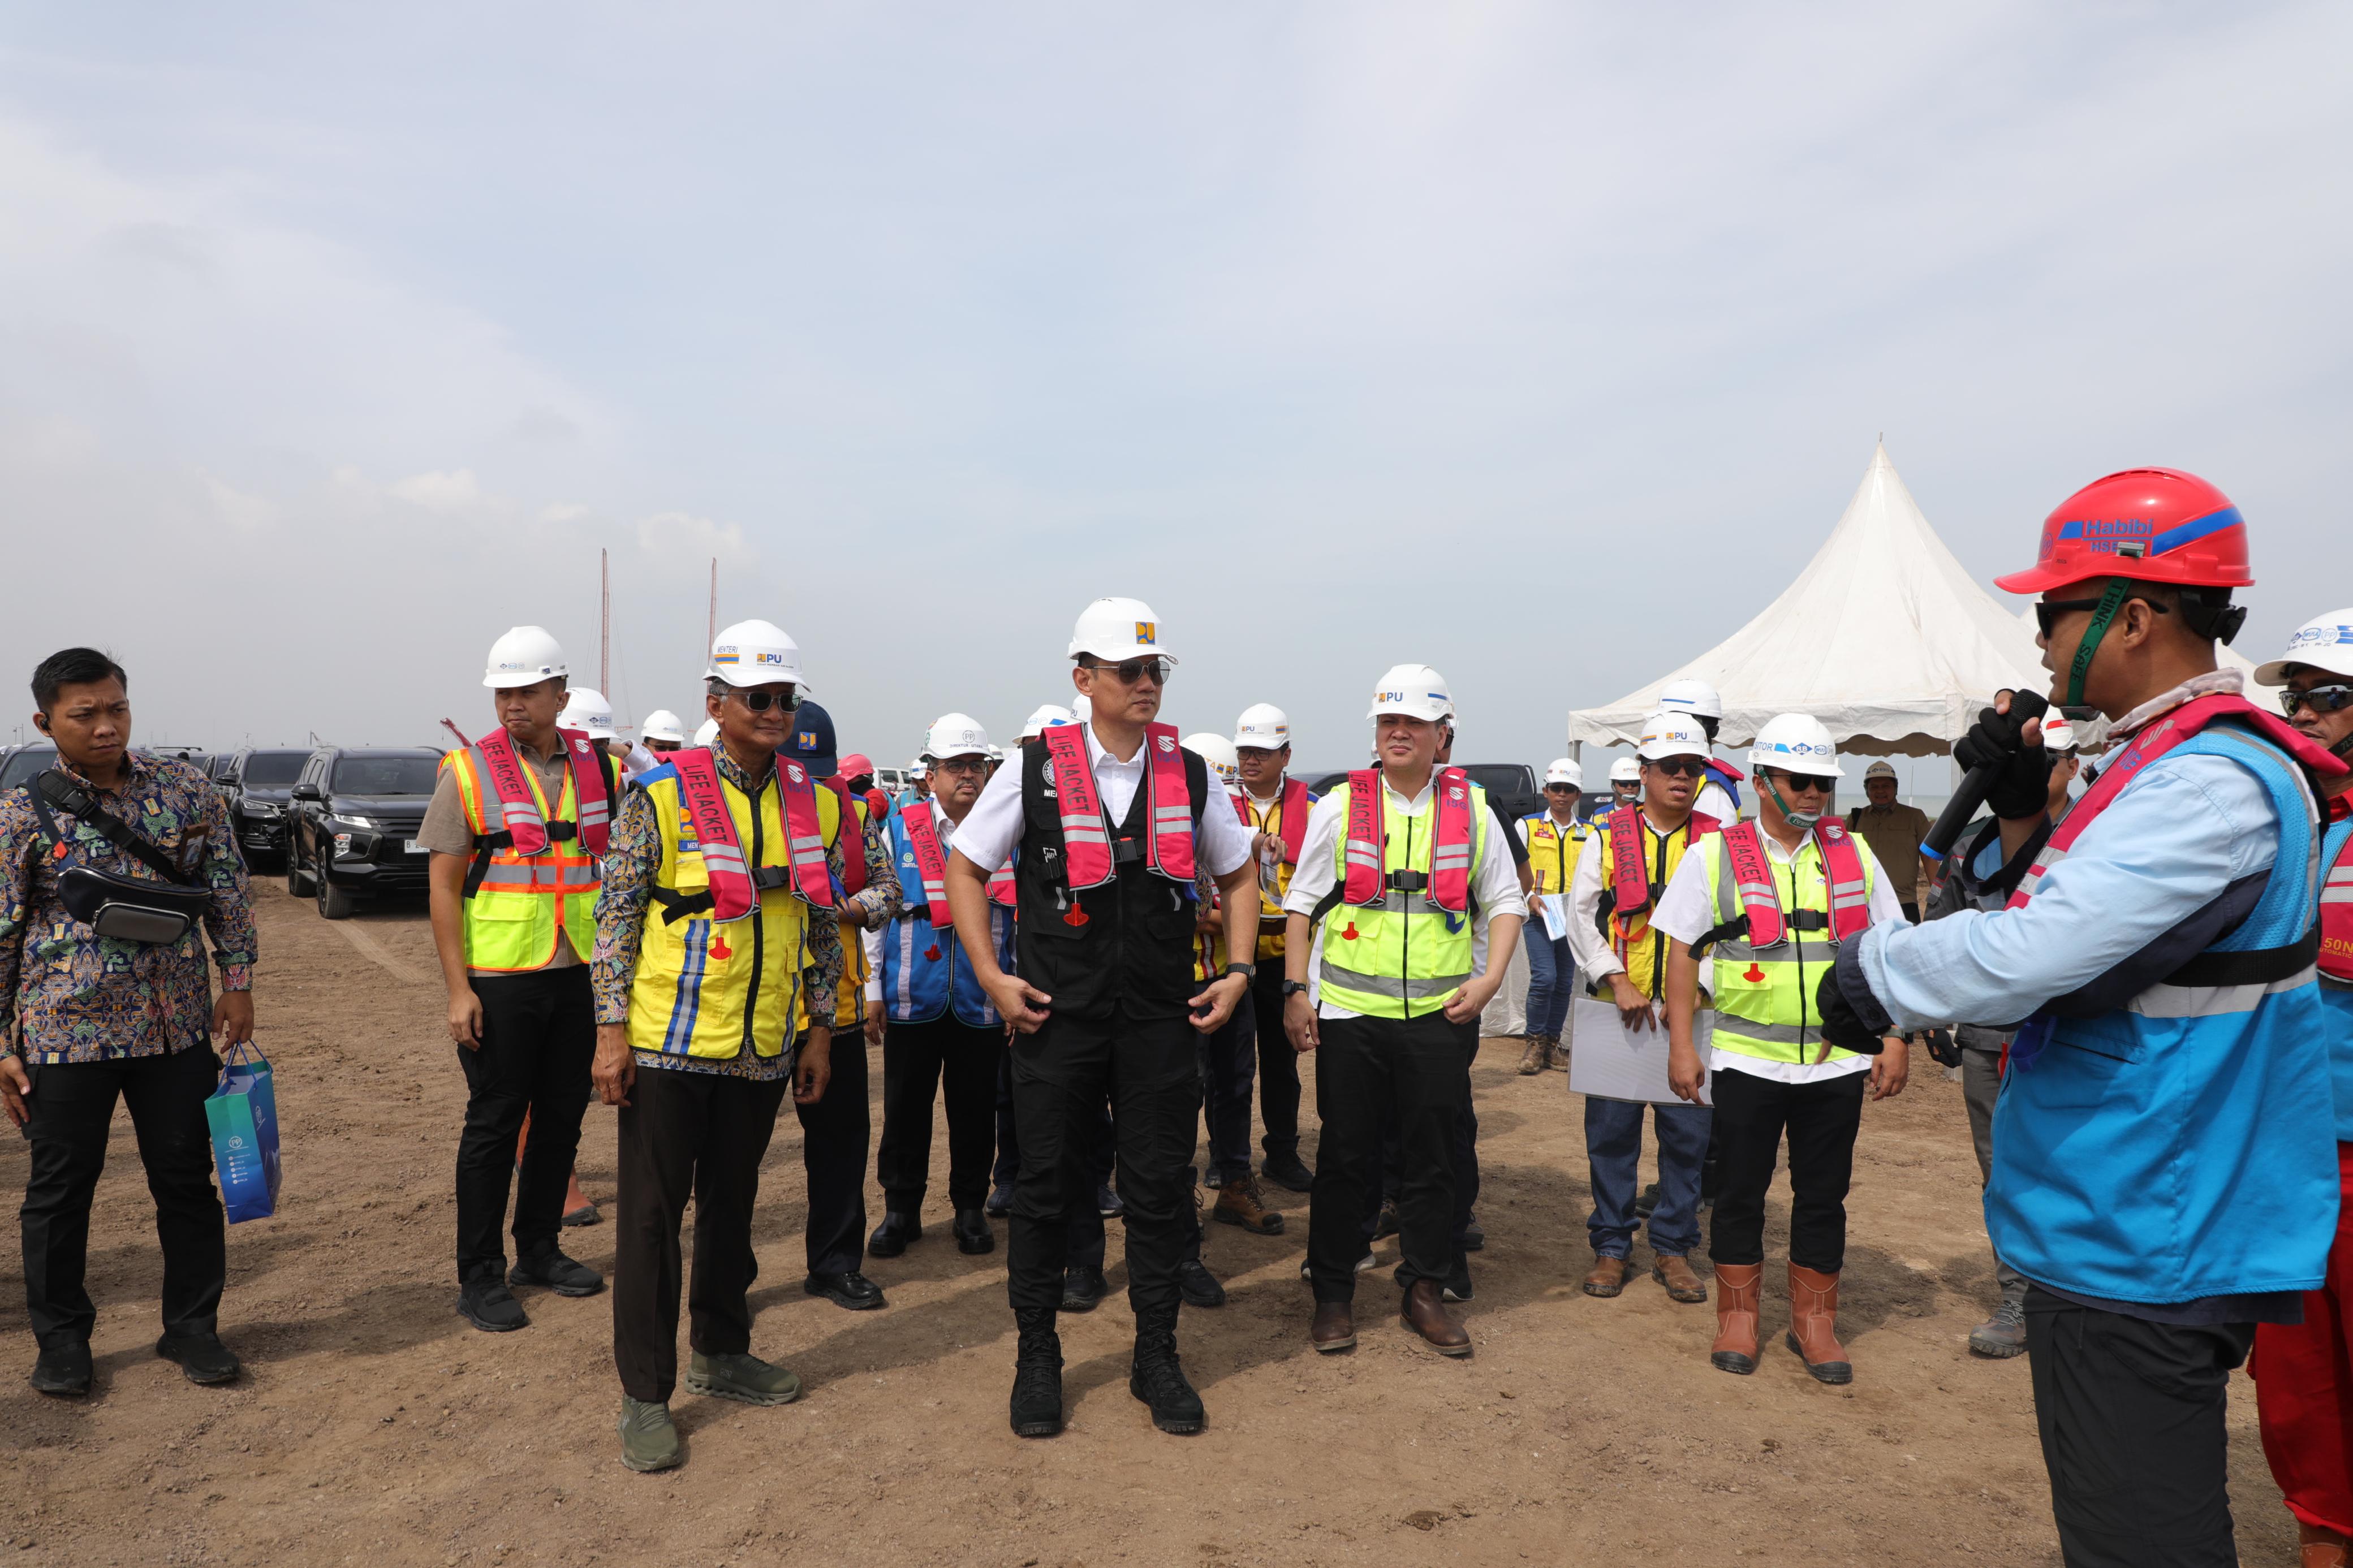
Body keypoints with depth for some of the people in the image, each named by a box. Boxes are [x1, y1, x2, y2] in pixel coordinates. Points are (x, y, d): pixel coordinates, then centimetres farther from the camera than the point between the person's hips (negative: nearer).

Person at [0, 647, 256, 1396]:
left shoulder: (185, 788, 1)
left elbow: (227, 888, 7)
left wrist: (237, 980, 1)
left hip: (178, 1027, 2)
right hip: (65, 1033, -1)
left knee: (188, 1180, 9)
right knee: (60, 1191, 10)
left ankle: (193, 1326, 24)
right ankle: (62, 1340, 28)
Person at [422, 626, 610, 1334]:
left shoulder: (599, 769, 5)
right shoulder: (468, 771, -5)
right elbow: (442, 885, -6)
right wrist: (458, 988, -12)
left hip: (579, 976, 4)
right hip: (500, 981, -4)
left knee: (562, 1115, 12)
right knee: (494, 1124, 3)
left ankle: (539, 1249, 29)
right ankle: (480, 1277, 16)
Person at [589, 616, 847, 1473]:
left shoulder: (816, 805, 5)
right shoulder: (662, 794, -8)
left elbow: (823, 927, 11)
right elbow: (617, 912, -7)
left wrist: (819, 1030, 9)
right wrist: (612, 1029, -11)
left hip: (763, 1047, 4)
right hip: (667, 1041, -4)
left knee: (732, 1203, 17)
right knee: (651, 1214, 4)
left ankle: (720, 1352, 34)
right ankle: (646, 1395, 16)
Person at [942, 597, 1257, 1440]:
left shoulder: (1189, 773, 4)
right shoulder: (1034, 770, -4)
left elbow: (1238, 876, 15)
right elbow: (964, 868, 3)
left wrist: (1237, 972, 4)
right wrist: (992, 976, -5)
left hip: (1162, 1019, 2)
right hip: (1057, 1015, -2)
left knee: (1158, 1187, 9)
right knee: (1046, 1187, 8)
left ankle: (1157, 1356, 26)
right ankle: (1037, 1356, 26)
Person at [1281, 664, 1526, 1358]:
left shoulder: (1471, 808, 5)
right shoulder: (1340, 806, 1)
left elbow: (1505, 900, 10)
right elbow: (1302, 904, 4)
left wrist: (1489, 978, -3)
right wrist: (1295, 991, -3)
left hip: (1440, 1015, 1)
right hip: (1349, 1013, -1)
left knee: (1433, 1161, 9)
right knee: (1346, 1158, 6)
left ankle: (1425, 1292, 25)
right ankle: (1333, 1295, 21)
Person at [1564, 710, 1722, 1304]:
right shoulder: (1609, 837, 4)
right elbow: (1580, 917, 0)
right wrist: (1618, 981, -11)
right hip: (1616, 1008, -1)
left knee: (1687, 1132, 6)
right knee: (1611, 1131, 5)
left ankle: (1673, 1247, 21)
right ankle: (1612, 1247, 18)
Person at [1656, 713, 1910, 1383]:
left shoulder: (1855, 855, 7)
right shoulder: (1716, 857, -1)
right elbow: (1684, 952, -2)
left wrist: (1894, 1042, 3)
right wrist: (1681, 1046, -6)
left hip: (1837, 1062, 2)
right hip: (1746, 1060, -2)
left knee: (1824, 1195, 11)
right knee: (1741, 1191, 8)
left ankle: (1814, 1321, 26)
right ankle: (1737, 1317, 22)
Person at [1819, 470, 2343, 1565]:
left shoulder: (2210, 782, -23)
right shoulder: (2175, 759, 11)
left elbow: (2034, 950, -30)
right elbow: (2082, 914, 18)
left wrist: (1872, 972, -15)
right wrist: (2022, 810, 5)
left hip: (2136, 1247, -11)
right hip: (2137, 1227, 11)